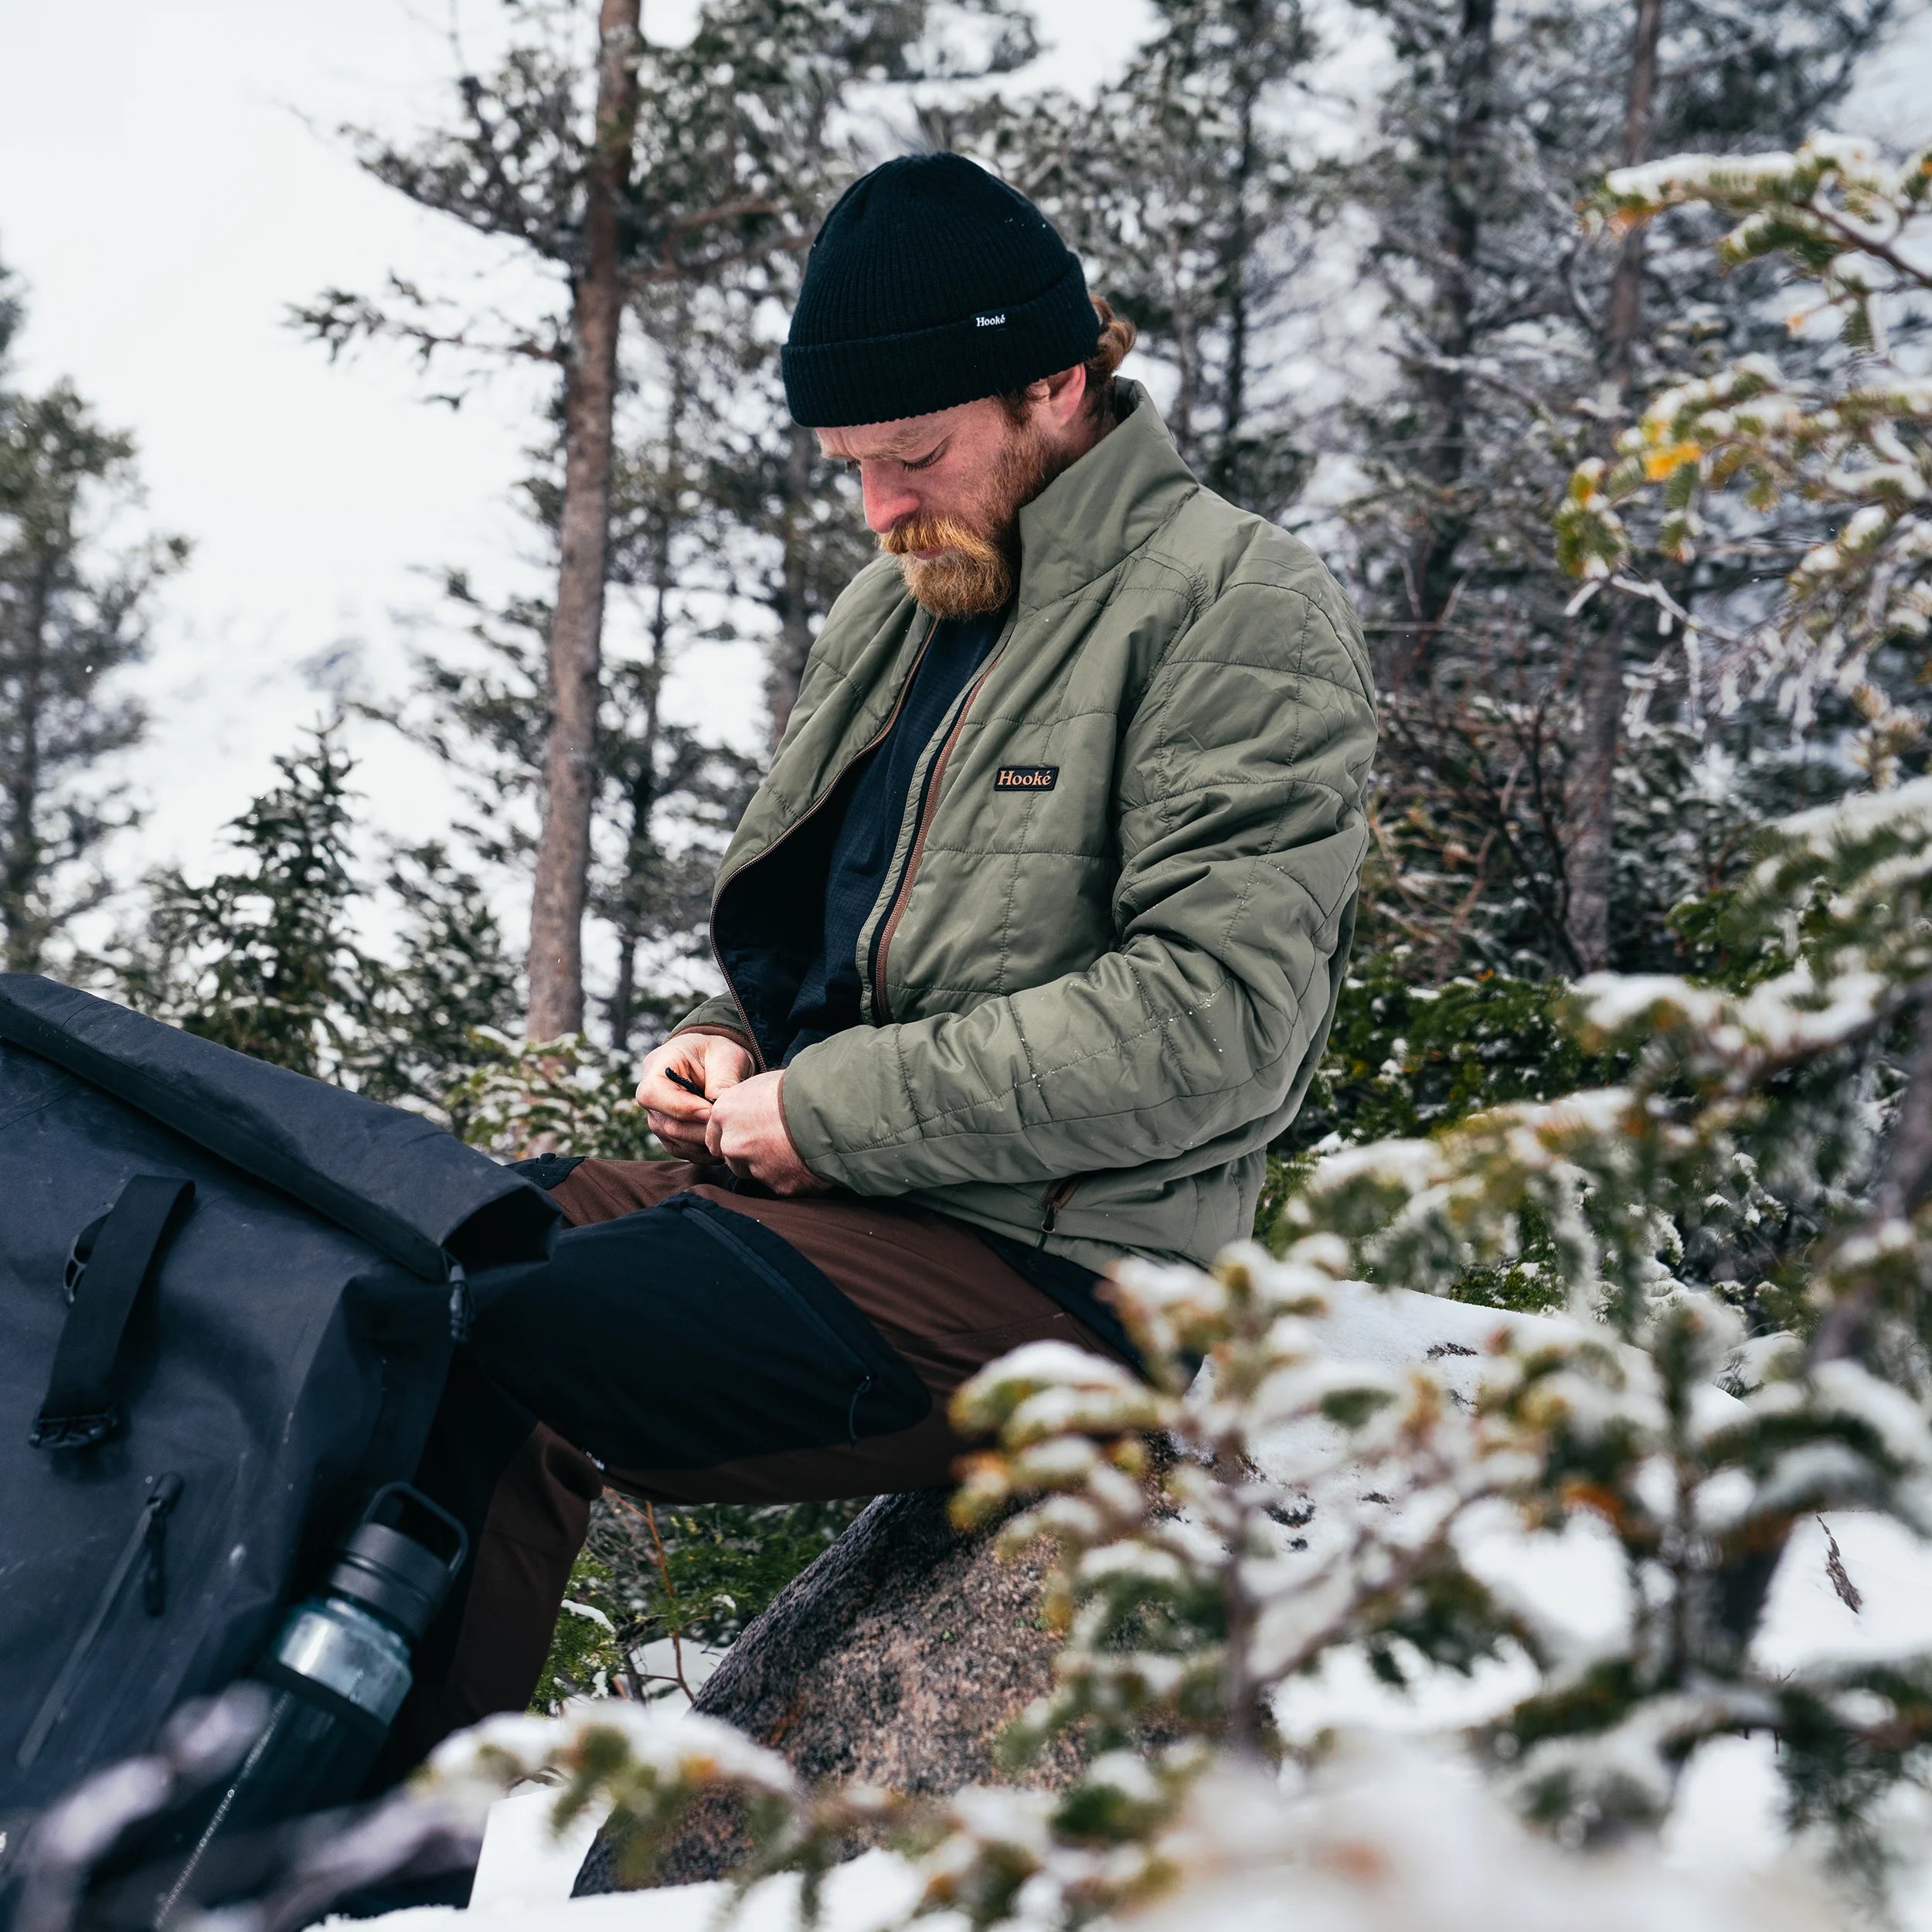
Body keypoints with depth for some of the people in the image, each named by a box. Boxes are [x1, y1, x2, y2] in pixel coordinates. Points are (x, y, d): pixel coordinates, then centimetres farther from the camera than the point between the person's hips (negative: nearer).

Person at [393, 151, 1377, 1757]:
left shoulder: (1239, 611, -7)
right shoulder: (904, 602, 20)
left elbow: (1213, 1021, -18)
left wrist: (838, 1112, -16)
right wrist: (735, 1043, 7)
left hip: (1046, 1264, -9)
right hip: (824, 1193, 9)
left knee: (485, 1368, -26)